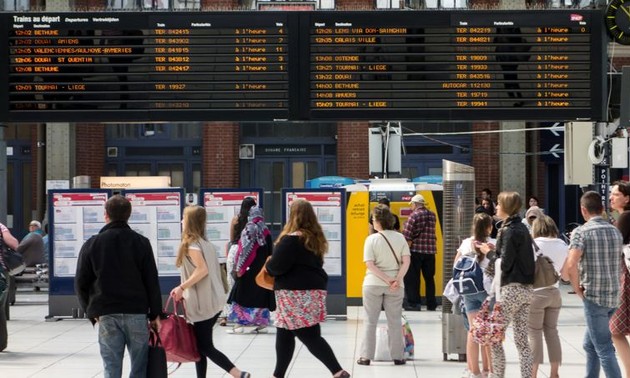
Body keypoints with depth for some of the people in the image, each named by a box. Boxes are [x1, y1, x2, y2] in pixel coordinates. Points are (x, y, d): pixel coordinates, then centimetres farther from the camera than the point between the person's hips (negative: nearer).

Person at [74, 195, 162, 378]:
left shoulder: (92, 244, 2)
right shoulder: (141, 242, 0)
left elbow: (81, 284, 4)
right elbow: (152, 281, -2)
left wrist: (92, 312, 15)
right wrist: (155, 314, 5)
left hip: (107, 315, 1)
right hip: (137, 313, -1)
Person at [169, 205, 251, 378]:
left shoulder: (190, 243, -13)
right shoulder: (205, 243, 13)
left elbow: (202, 269, -24)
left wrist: (182, 287, -17)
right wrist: (185, 290, 17)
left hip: (203, 304, -9)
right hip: (212, 302, 9)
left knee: (205, 347, -4)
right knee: (200, 346, 13)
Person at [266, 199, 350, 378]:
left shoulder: (291, 239, -16)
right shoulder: (315, 238, 12)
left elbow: (276, 266, -19)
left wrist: (268, 265, 5)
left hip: (296, 293, -9)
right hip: (312, 290, 9)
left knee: (310, 337, -8)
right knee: (284, 334, 17)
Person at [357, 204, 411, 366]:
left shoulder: (372, 239, -8)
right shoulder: (400, 237, 0)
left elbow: (370, 264, -13)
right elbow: (406, 262, -6)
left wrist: (387, 279, -12)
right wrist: (397, 279, -10)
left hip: (373, 284, -2)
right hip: (396, 285, 2)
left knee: (370, 321, 7)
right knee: (395, 321, 10)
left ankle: (366, 356, 9)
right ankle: (397, 356, 12)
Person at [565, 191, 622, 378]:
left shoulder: (581, 232, -10)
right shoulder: (616, 231, 10)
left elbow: (571, 265, -23)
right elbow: (619, 265, 16)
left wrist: (577, 288, -10)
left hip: (593, 296, -7)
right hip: (614, 296, 7)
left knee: (604, 349, -5)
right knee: (590, 343, 20)